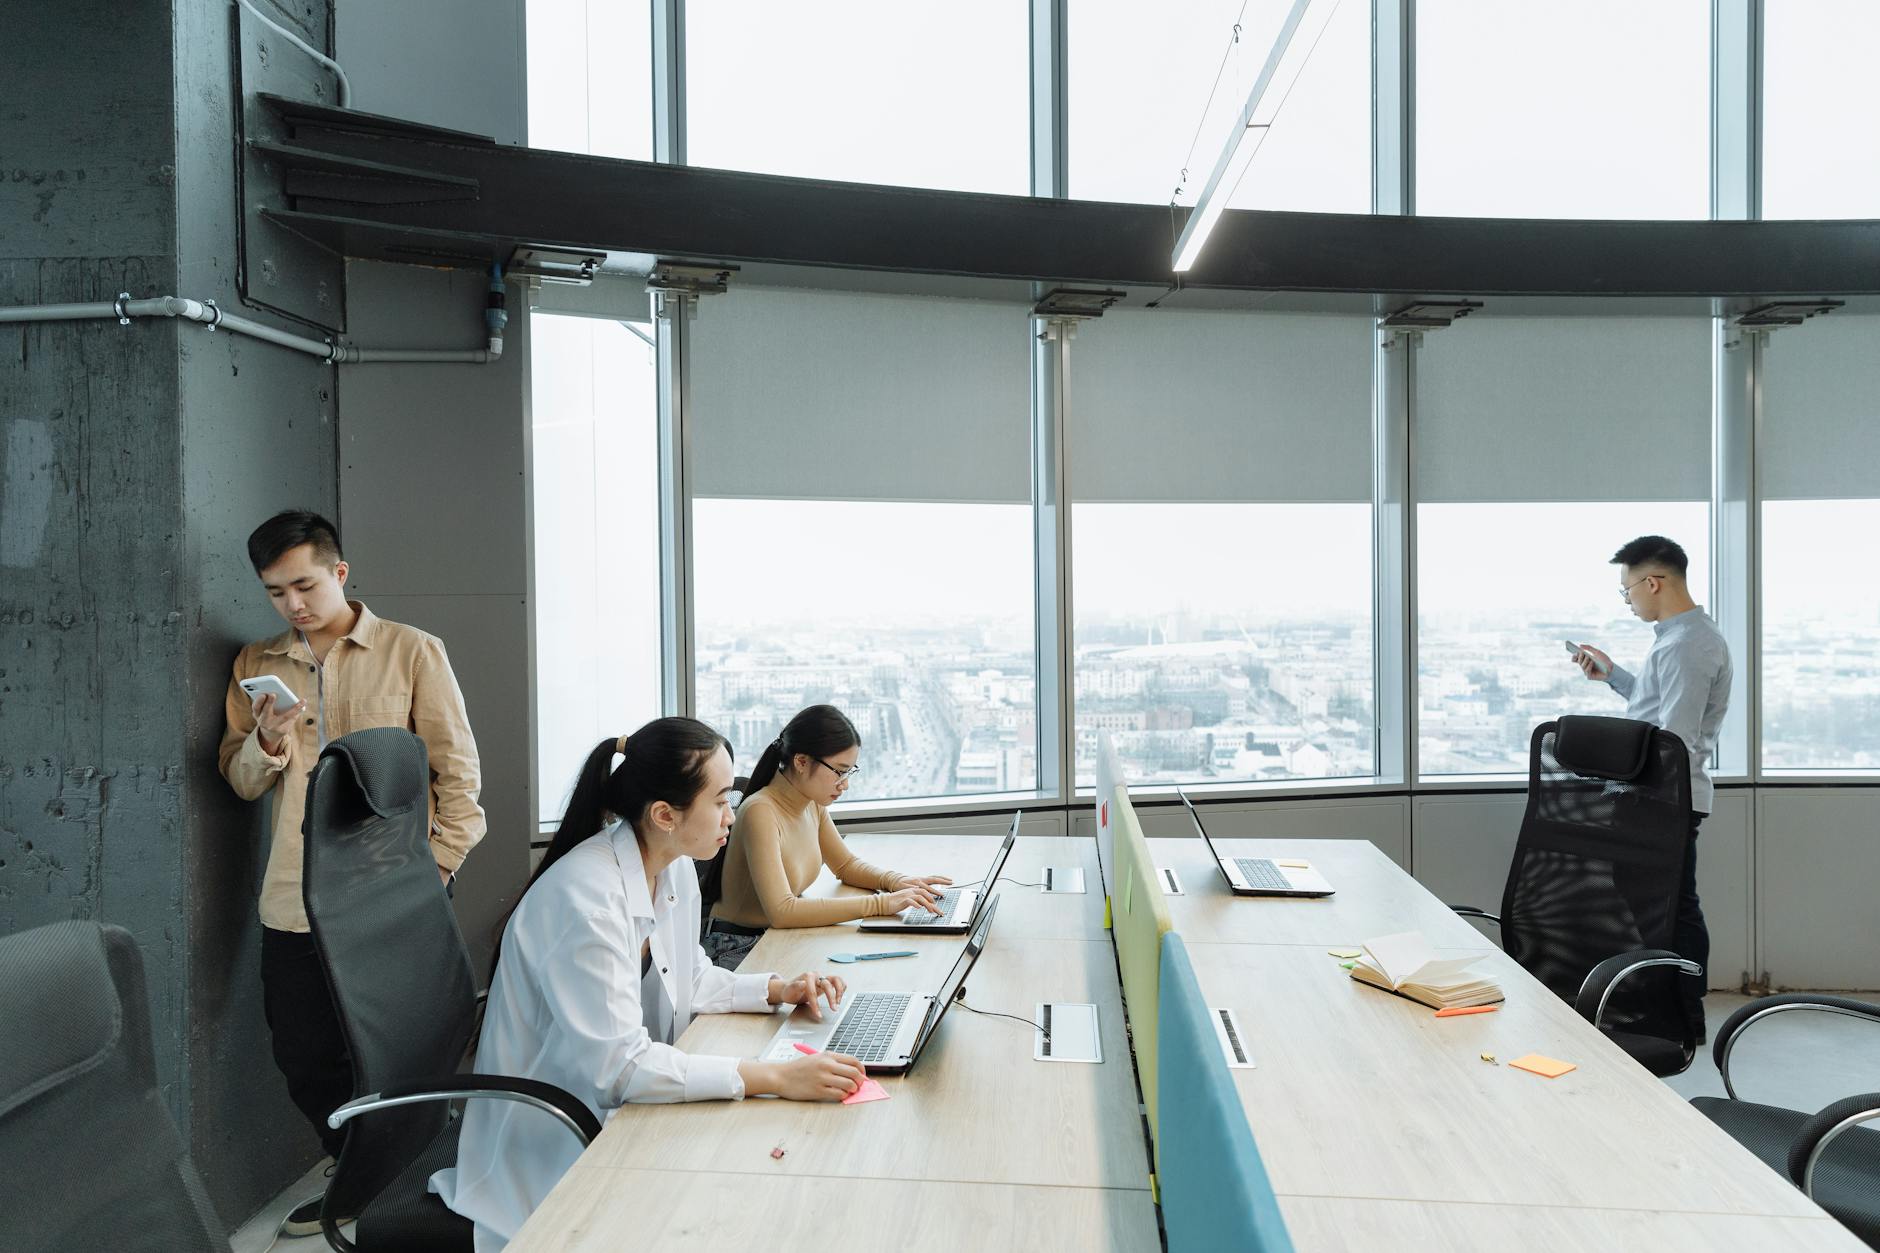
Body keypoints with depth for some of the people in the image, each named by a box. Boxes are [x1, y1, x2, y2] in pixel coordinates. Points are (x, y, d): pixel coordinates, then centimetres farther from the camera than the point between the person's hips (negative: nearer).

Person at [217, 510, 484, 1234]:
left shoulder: (412, 652, -2)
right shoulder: (256, 665, 10)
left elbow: (459, 772, -2)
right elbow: (240, 782, 13)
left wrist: (436, 870, -9)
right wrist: (265, 744, -9)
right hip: (294, 903, 4)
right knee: (303, 1059, 12)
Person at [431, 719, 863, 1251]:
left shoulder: (675, 870, -1)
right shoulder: (584, 897, -28)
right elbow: (618, 1063, -31)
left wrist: (776, 989, -3)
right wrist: (774, 1077, -35)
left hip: (617, 1114, 8)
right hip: (552, 1152, -8)